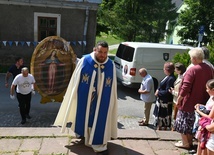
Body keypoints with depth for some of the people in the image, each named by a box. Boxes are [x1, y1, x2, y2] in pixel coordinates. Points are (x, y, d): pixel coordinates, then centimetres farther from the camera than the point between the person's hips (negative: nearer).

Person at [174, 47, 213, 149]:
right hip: (201, 102, 7)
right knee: (192, 123, 20)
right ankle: (189, 141, 30)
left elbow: (185, 87, -23)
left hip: (188, 102, -7)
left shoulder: (192, 70, -21)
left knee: (183, 122, 9)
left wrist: (179, 99, -13)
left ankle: (185, 143, 15)